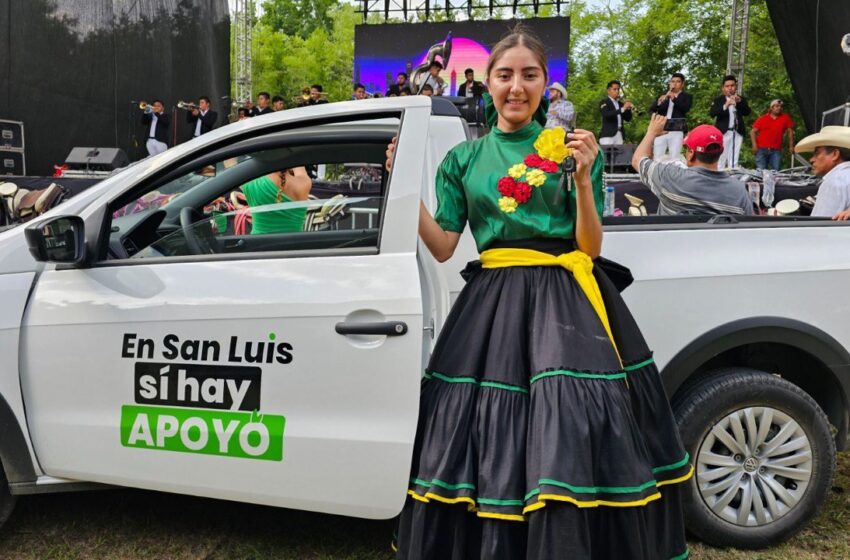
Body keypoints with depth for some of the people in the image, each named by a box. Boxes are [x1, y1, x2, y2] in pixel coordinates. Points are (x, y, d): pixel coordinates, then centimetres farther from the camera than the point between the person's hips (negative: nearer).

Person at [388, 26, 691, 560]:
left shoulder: (568, 148, 6)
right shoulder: (464, 158, 11)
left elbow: (590, 247, 2)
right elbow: (442, 247, 6)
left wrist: (584, 179, -12)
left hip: (564, 297, -1)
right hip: (492, 302, 2)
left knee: (571, 431, -10)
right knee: (487, 439, 3)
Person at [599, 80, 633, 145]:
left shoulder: (620, 104, 18)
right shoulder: (604, 102, 0)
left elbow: (628, 119, 14)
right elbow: (606, 114, -20)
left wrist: (628, 108, -4)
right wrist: (623, 109, -26)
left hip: (620, 136, 6)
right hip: (608, 135, -6)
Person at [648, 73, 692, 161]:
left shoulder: (687, 96, 10)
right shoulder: (663, 95, 19)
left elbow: (685, 108, -10)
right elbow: (651, 109, 7)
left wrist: (674, 98, -23)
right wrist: (659, 102, -13)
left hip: (676, 131, -3)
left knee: (675, 158, -9)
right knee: (657, 157, -1)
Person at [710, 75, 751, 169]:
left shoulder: (742, 99, 12)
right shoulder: (718, 100, 4)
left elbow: (747, 112, -1)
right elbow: (712, 113, -11)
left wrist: (740, 102, -17)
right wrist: (725, 106, -27)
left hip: (737, 133, 3)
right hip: (723, 132, -3)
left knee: (734, 161, 3)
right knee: (720, 160, -7)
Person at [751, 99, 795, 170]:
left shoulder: (785, 118, 8)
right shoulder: (762, 118, 5)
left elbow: (790, 131, 12)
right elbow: (753, 131, 5)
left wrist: (791, 146, 9)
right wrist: (754, 145, -6)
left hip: (776, 150, 1)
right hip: (762, 149, -1)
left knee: (775, 171, -6)